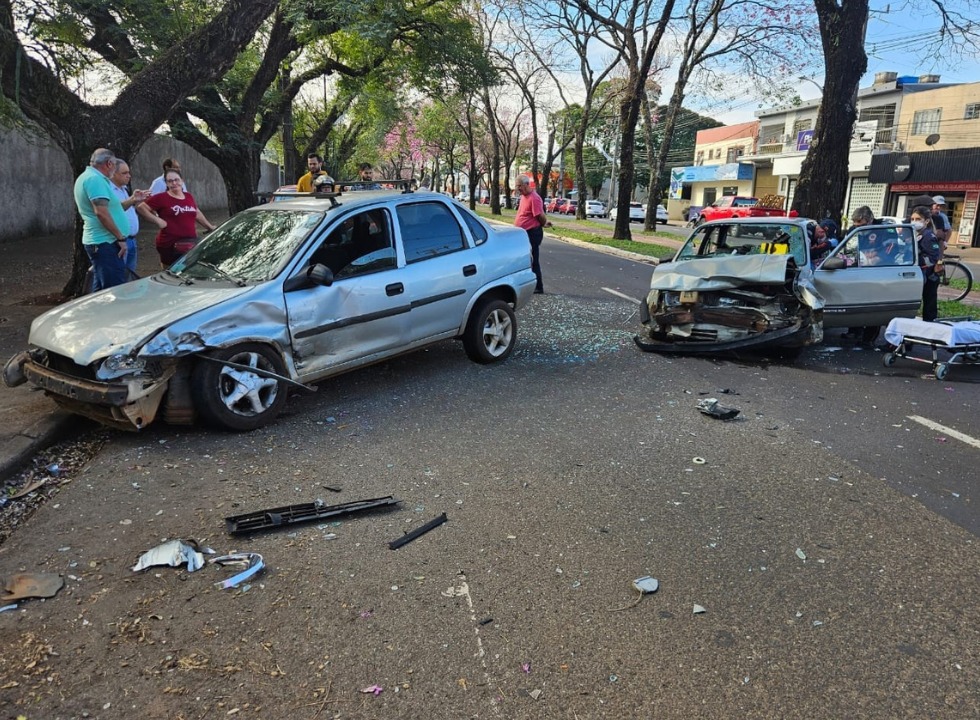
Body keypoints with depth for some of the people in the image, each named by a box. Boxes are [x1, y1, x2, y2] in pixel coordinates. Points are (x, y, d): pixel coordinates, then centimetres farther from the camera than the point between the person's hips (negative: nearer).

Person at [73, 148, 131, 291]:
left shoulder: (86, 177, 19)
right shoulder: (95, 179, -15)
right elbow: (101, 212, -23)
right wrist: (120, 238, -19)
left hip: (97, 241, 11)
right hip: (105, 242, -11)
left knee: (101, 289, 15)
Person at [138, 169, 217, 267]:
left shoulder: (189, 197, 13)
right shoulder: (161, 198, -4)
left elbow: (198, 214, 29)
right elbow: (141, 207, -6)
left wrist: (210, 226, 35)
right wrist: (157, 220, -12)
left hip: (192, 244, 5)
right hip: (169, 245, -5)